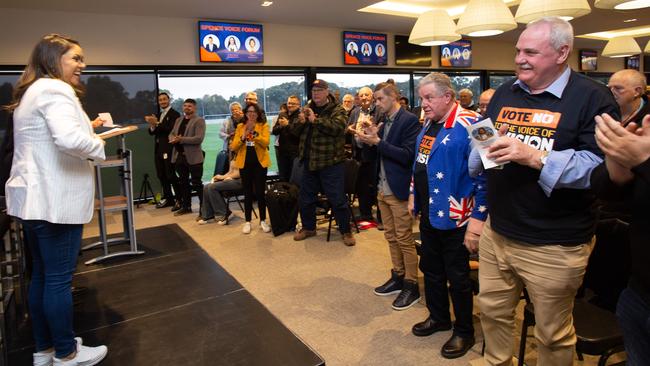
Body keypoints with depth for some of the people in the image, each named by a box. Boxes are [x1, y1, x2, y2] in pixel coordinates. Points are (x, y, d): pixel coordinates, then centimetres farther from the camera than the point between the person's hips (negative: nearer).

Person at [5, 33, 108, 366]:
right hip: (55, 201, -10)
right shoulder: (55, 90, -14)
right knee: (59, 279, 1)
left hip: (34, 198, 10)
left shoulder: (32, 91, 19)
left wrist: (87, 127, 19)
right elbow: (69, 138, -32)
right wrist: (98, 146, -12)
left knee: (41, 275, 16)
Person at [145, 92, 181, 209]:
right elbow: (152, 132, 11)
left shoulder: (174, 114, -6)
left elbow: (171, 129, -20)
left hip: (169, 149, -8)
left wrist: (157, 123, -22)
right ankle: (168, 198, 20)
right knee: (161, 175, 10)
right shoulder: (157, 115, 17)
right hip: (158, 149, 8)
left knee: (171, 175, -5)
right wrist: (152, 125, -9)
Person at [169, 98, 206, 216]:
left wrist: (181, 139, -21)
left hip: (193, 157, -7)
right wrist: (173, 139, -9)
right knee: (183, 182, 15)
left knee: (196, 183, -3)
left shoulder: (199, 121, -7)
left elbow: (199, 138, -18)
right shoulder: (178, 120, 16)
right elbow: (171, 134, 16)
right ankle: (186, 206, 26)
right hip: (179, 156, 7)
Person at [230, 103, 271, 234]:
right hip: (244, 163, 2)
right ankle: (247, 221, 14)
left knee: (260, 192, 1)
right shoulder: (240, 126, 8)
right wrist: (243, 137, -16)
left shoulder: (263, 126, 1)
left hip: (260, 162, -2)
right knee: (248, 193, 7)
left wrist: (254, 132, -24)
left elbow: (266, 142, -15)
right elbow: (233, 147, 1)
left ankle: (263, 220, 14)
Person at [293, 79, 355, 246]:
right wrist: (301, 122, -10)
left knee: (338, 199, 0)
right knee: (306, 198, 15)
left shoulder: (337, 110, -7)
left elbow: (337, 127, -25)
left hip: (330, 163, -6)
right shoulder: (308, 109, 13)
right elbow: (296, 131, 11)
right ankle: (308, 227, 34)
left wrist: (315, 120, -24)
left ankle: (346, 231, 16)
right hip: (309, 162, 6)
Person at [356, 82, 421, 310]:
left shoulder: (409, 120, -12)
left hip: (399, 189, -8)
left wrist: (377, 141, -20)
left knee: (405, 239, 1)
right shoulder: (385, 122, 12)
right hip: (383, 188, 8)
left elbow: (407, 155, -20)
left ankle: (411, 285, 14)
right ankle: (397, 278, 29)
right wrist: (370, 139, -3)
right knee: (391, 237, 16)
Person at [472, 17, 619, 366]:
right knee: (492, 311, 20)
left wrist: (535, 157, -28)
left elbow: (600, 166, -19)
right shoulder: (504, 93, 10)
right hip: (496, 233, 6)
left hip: (555, 245, -5)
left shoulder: (592, 97, -9)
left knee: (552, 334, 13)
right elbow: (481, 147, 17)